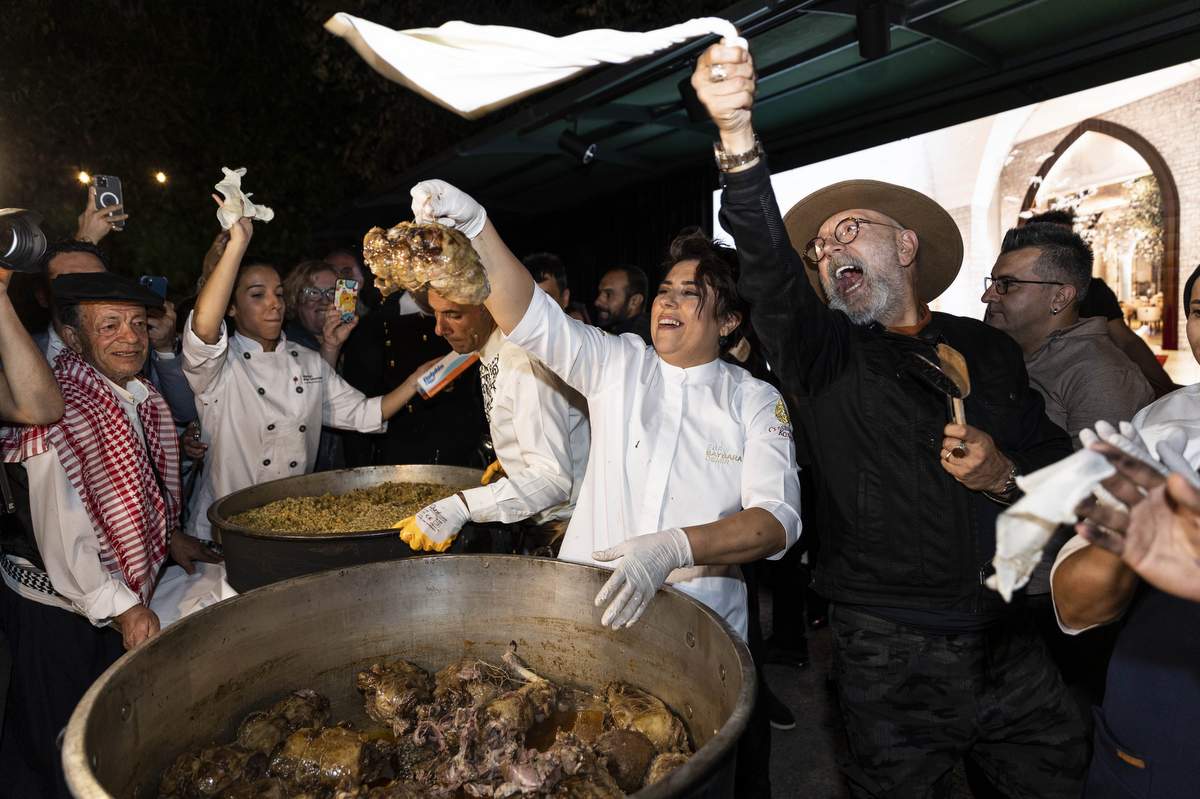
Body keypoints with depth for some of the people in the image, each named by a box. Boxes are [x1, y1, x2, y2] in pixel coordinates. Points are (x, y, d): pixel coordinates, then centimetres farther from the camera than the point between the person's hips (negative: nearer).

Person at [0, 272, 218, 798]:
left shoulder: (139, 397, 2)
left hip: (117, 597, 8)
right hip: (58, 610, -8)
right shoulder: (61, 413, -26)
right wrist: (124, 610, -21)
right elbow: (62, 541, -25)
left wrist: (167, 537, 10)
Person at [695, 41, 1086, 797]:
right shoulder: (824, 356, 0)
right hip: (891, 656, -2)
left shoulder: (990, 351, 8)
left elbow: (1062, 465, 14)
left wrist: (1007, 477, -9)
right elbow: (767, 267, -19)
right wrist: (738, 136, -33)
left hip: (1010, 642, 2)